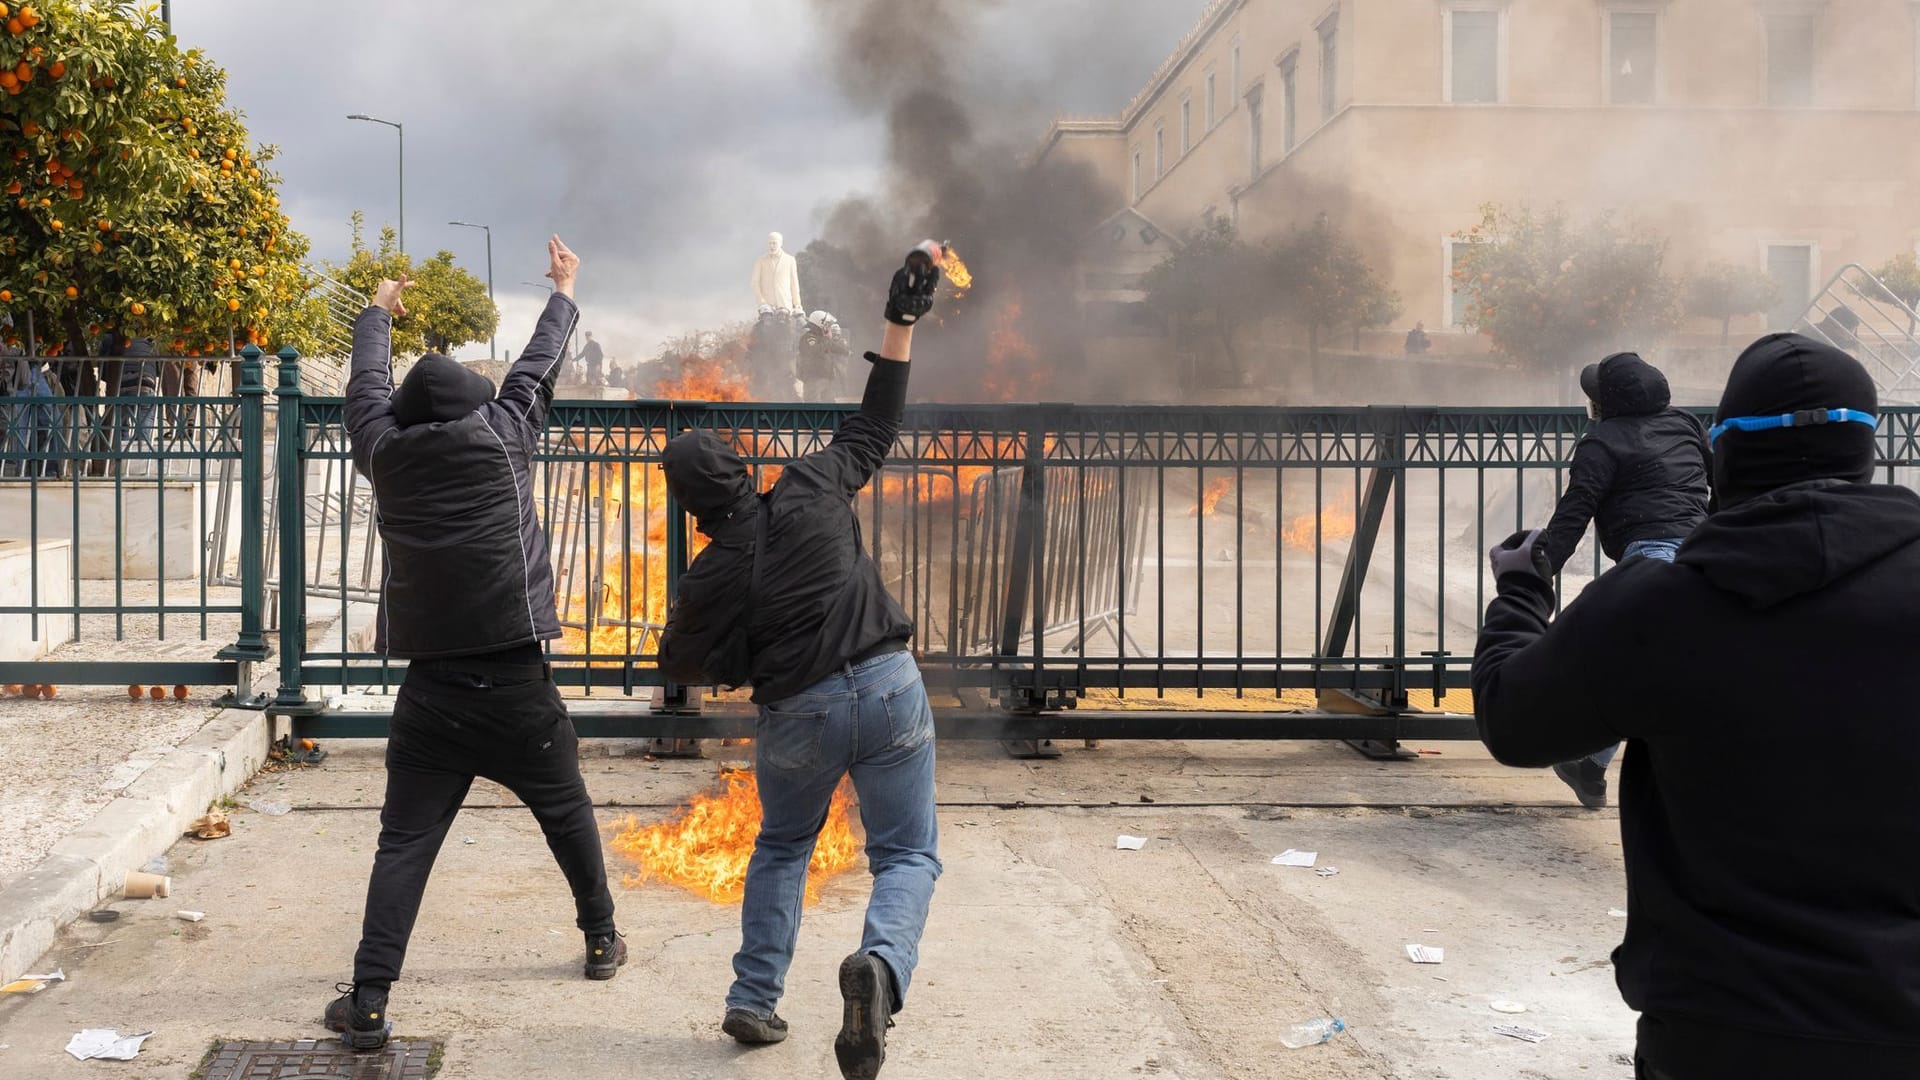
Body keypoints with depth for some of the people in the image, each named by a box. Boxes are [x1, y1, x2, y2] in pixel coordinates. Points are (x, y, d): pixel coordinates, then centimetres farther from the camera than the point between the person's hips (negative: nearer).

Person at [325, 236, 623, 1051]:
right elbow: (537, 367, 15)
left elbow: (366, 385, 22)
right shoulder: (501, 434, 0)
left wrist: (378, 313, 41)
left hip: (430, 691, 1)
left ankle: (368, 1002, -6)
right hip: (514, 683, 0)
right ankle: (601, 939, 33)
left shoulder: (385, 452, 3)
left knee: (404, 844, 1)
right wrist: (563, 293, 33)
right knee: (566, 811, 19)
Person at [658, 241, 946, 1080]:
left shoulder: (710, 580, -5)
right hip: (890, 691, 0)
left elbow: (683, 666, 8)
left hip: (798, 719, 0)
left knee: (782, 848, 27)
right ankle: (880, 963, -24)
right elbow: (874, 428, 8)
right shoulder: (811, 492, -3)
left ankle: (754, 999, 24)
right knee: (908, 855, 7)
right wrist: (901, 324, 12)